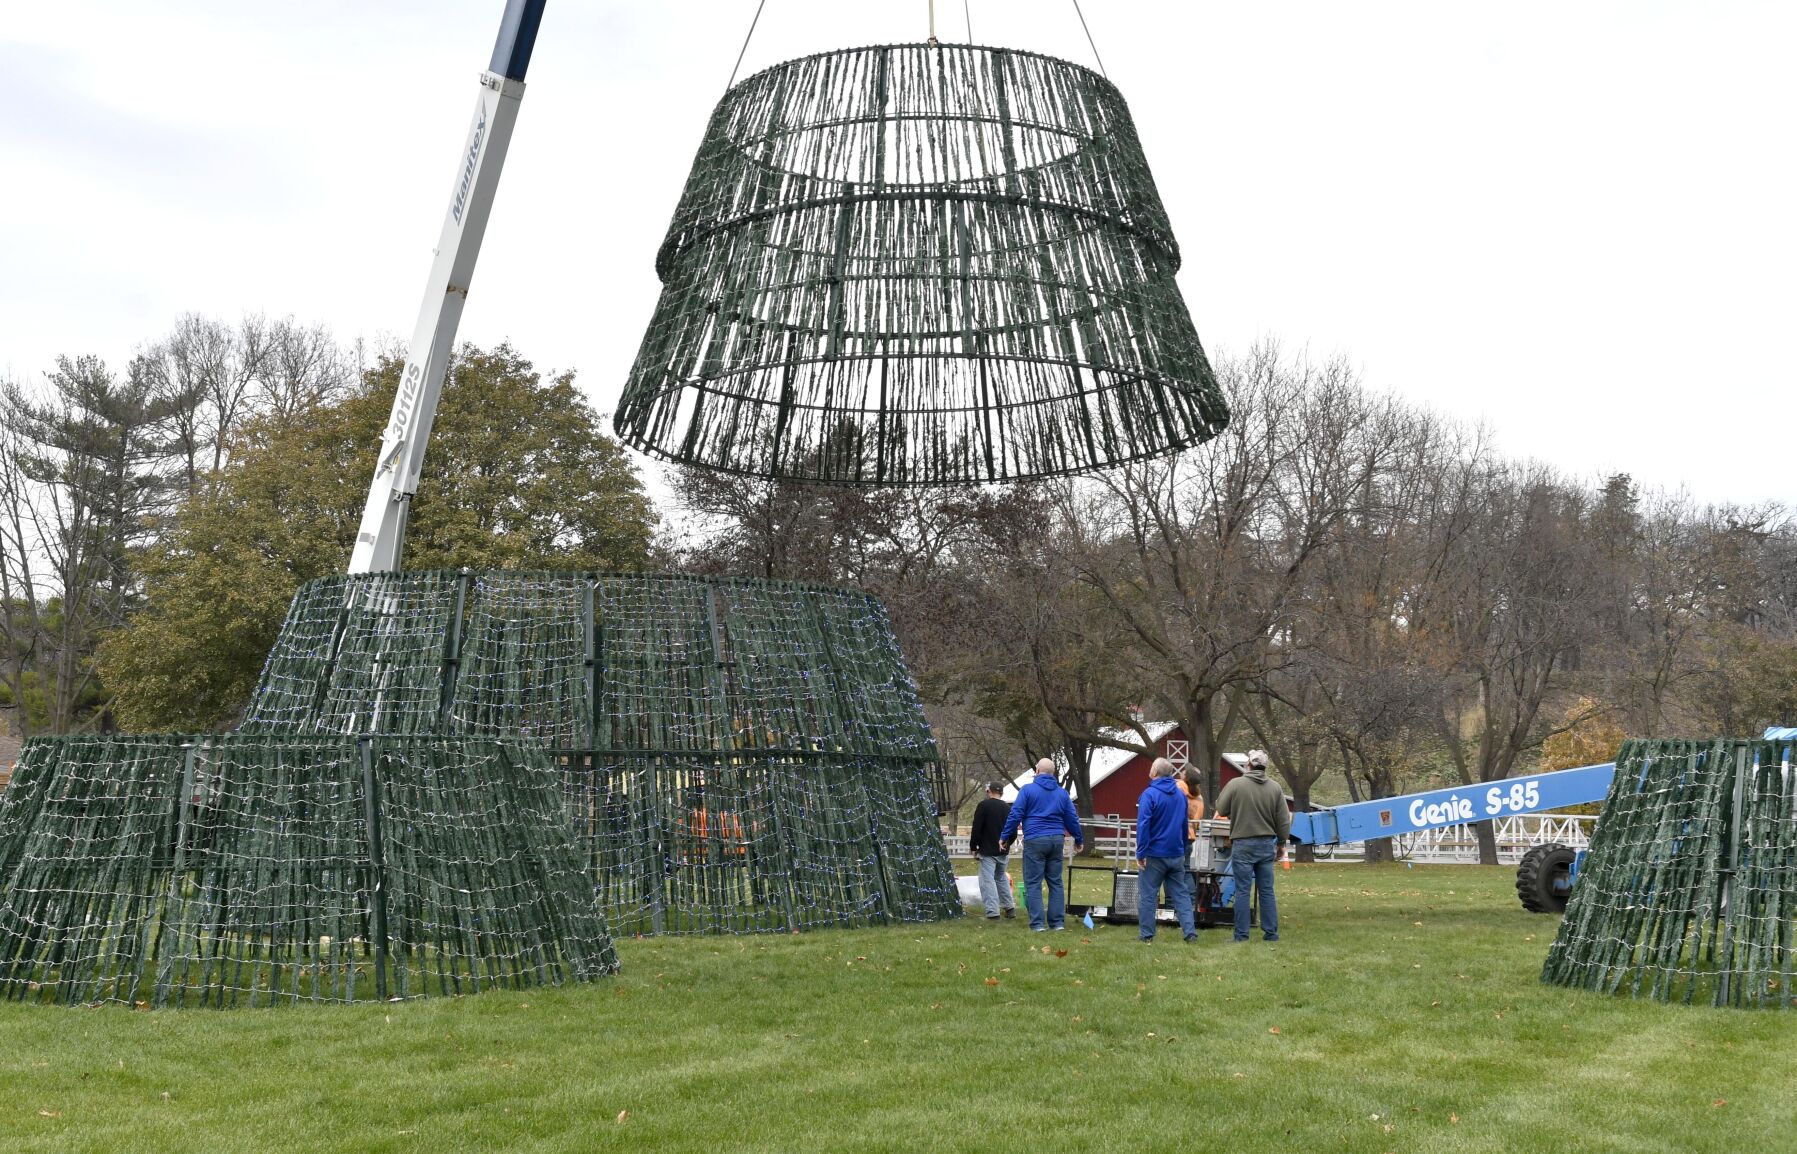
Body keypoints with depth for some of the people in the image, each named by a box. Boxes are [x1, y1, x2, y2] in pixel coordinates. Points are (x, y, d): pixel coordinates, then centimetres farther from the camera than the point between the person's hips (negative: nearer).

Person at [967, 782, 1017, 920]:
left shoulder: (983, 806, -10)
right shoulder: (1008, 809, 8)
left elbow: (976, 828, -13)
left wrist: (974, 846, -2)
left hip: (987, 851, -6)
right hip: (1003, 852, 6)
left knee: (987, 880, -6)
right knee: (1001, 878, 22)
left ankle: (992, 912, -14)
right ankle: (1010, 908, 23)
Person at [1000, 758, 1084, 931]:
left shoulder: (1028, 790, -2)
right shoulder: (1062, 793, 11)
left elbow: (1015, 815, -5)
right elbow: (1072, 819, 15)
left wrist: (1004, 837, 3)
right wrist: (1079, 839, 28)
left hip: (1034, 840, -4)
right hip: (1056, 839, 4)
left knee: (1033, 883, -2)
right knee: (1056, 882, 11)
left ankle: (1037, 923, -7)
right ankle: (1057, 922, 10)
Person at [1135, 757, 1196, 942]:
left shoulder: (1150, 794, -12)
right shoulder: (1180, 794, 9)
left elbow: (1143, 825, -17)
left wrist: (1141, 853, -14)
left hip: (1155, 854, -5)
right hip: (1177, 854, 5)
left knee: (1147, 895, 3)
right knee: (1181, 894, 9)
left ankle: (1146, 935, 5)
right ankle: (1190, 932, 2)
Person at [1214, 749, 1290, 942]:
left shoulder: (1235, 785, -9)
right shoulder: (1275, 788, 1)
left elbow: (1221, 810, 0)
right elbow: (1284, 820, 4)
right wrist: (1281, 842, 16)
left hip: (1243, 844, -3)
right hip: (1267, 844, 3)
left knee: (1242, 891, 1)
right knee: (1266, 891, 11)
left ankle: (1241, 935, 3)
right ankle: (1271, 933, 14)